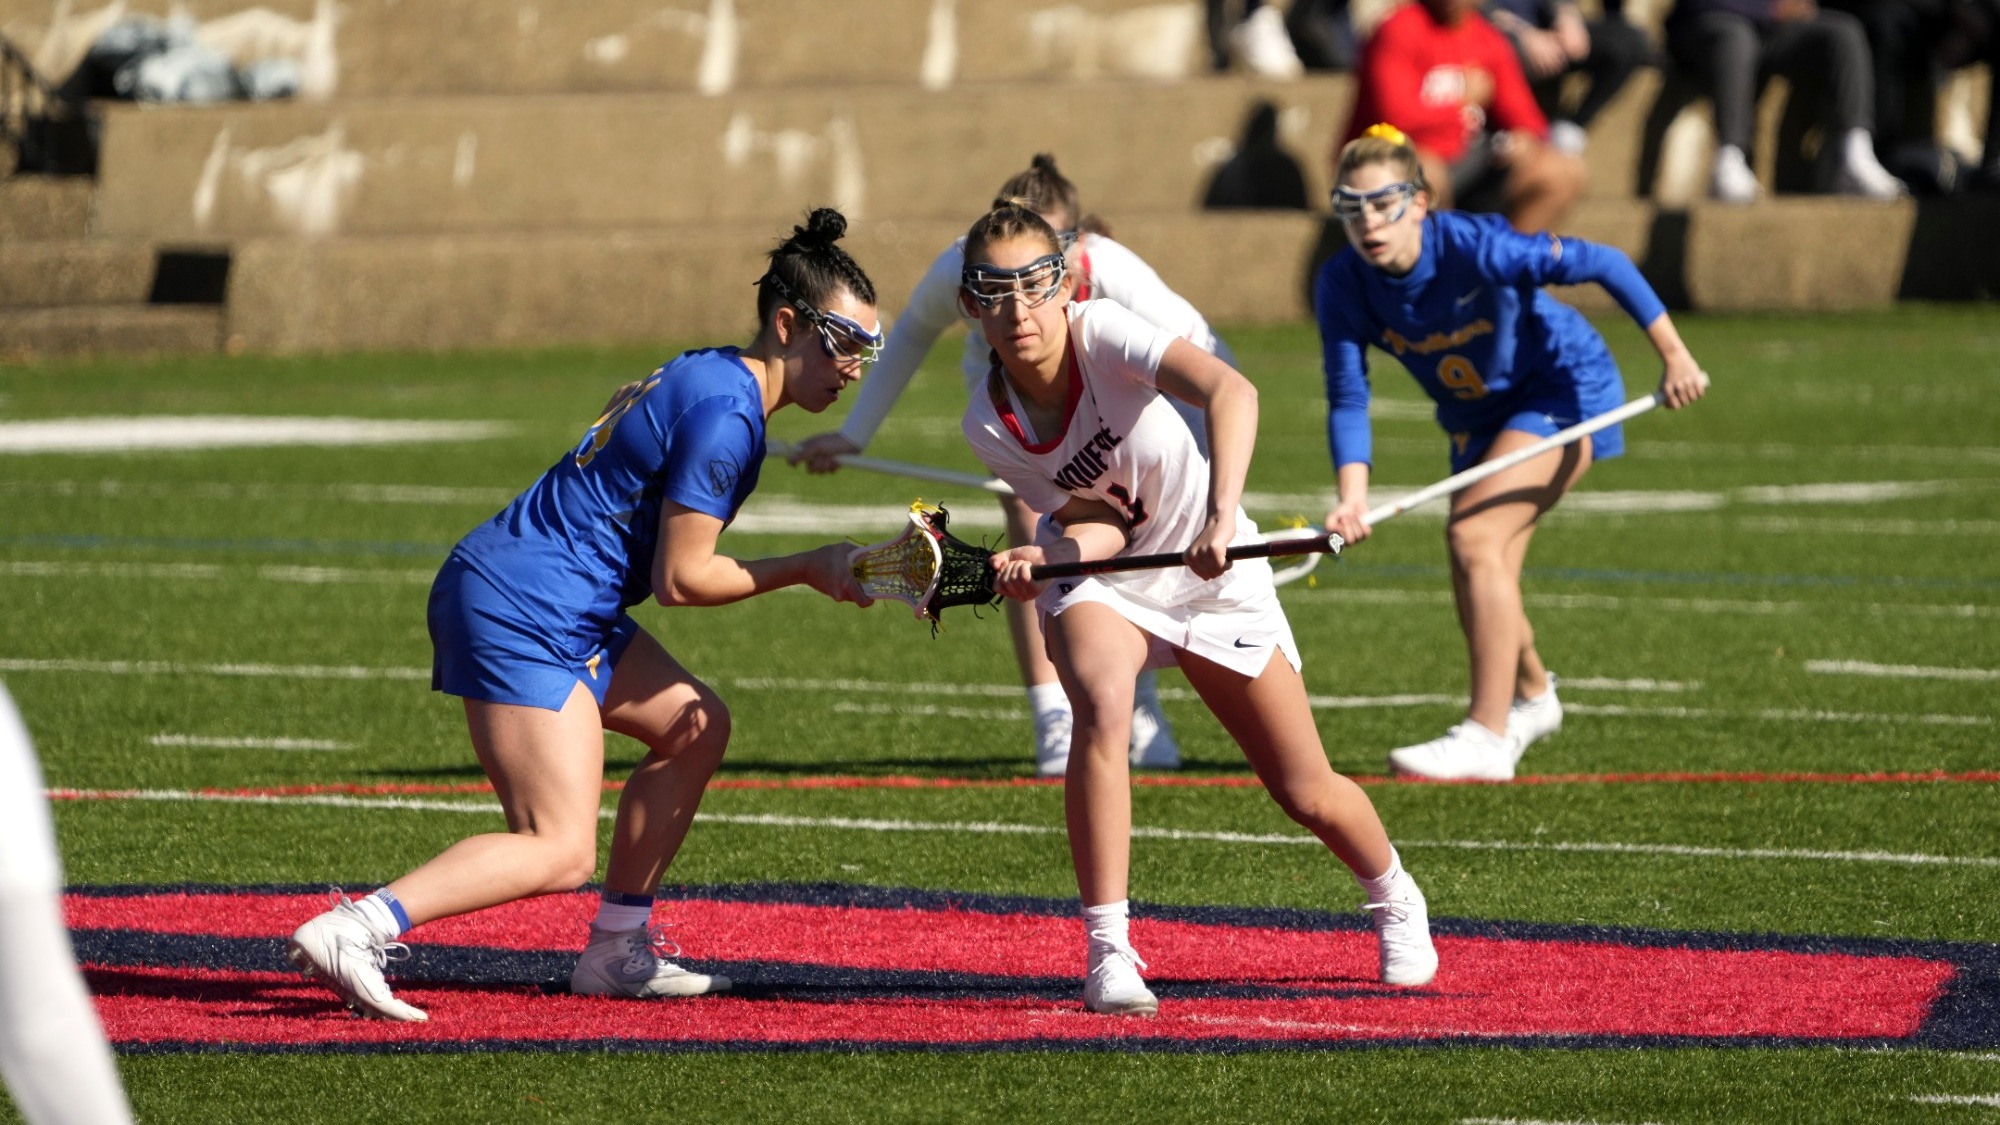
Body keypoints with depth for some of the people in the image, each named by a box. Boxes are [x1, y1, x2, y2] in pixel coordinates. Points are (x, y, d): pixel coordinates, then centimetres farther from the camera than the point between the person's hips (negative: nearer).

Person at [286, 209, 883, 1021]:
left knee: (697, 727, 20)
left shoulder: (704, 379, 17)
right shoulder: (725, 413, -15)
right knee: (560, 853, -15)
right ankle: (352, 931, -24)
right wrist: (807, 571, -5)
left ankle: (617, 949, 21)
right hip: (525, 614, -11)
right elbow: (680, 579, -14)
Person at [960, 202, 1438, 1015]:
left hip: (1214, 576, -1)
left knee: (1306, 794, 5)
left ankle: (1395, 900, 38)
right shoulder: (989, 427, -17)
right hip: (1097, 576, 1)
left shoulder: (1101, 333, -28)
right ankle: (1108, 950, -27)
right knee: (1101, 708, -33)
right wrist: (1041, 560, -37)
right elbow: (1096, 522, -15)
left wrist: (1221, 515, -57)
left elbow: (1231, 391, -43)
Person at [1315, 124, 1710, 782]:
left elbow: (1603, 265, -26)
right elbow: (1347, 399, -16)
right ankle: (1531, 696, 42)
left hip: (1564, 388, -6)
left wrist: (1673, 355, -24)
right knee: (1478, 579, 10)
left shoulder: (1474, 248, -32)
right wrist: (1353, 498, -32)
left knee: (1474, 533, -24)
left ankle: (1487, 738, -22)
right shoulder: (1342, 285, -18)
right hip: (1478, 418, 6)